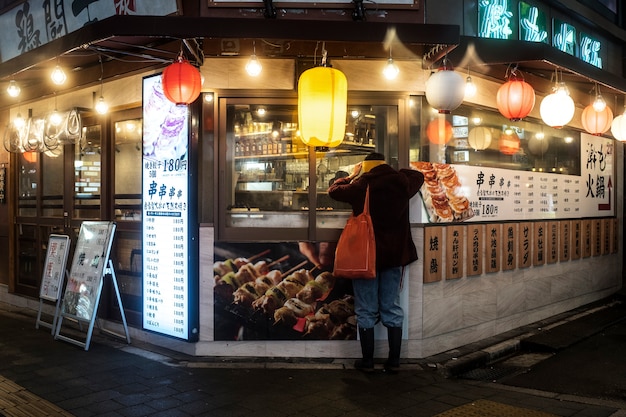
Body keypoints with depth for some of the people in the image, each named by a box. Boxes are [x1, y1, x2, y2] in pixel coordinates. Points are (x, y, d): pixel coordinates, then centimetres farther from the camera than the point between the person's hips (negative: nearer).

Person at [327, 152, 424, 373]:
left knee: (366, 310, 6)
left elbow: (333, 190, 6)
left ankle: (367, 361, 12)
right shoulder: (401, 182, 0)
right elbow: (418, 176, 22)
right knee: (392, 309, 10)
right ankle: (394, 361, 14)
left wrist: (352, 175, 17)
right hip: (394, 254, 3)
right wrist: (396, 171, 27)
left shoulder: (360, 185, -9)